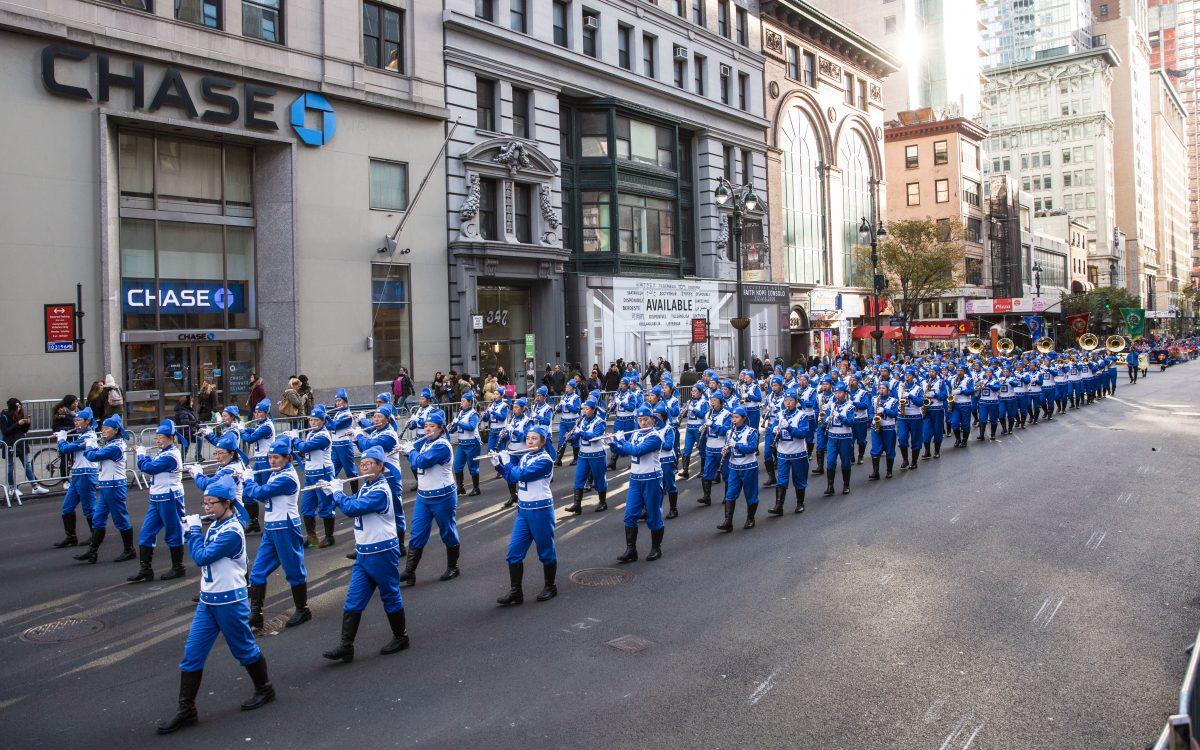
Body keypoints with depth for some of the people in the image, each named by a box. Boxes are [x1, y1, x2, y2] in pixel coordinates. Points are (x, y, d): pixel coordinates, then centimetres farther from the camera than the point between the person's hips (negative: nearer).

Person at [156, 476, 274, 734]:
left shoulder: (232, 531, -21)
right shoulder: (215, 526, 8)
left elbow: (202, 557, -22)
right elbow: (202, 554, 14)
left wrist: (194, 529, -12)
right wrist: (191, 533, 2)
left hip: (229, 601, -8)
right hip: (207, 600, 8)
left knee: (244, 649, 9)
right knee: (192, 654, 5)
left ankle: (264, 689, 31)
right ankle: (186, 710, 12)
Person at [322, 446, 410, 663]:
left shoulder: (380, 491, -20)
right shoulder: (365, 487, 9)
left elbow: (351, 508, -27)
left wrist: (337, 491, -12)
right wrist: (333, 491, -1)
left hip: (382, 552, -8)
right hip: (363, 553, 8)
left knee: (390, 596, 8)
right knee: (353, 601, 5)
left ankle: (401, 637, 25)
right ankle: (346, 647, 7)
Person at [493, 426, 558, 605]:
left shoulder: (545, 460, -15)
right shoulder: (524, 457, 9)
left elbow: (521, 475, -24)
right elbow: (512, 479, 14)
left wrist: (507, 461, -10)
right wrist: (499, 465, 2)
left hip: (540, 509, -7)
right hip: (523, 509, 7)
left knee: (546, 550, 8)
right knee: (514, 551, 1)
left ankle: (550, 587, 24)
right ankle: (515, 592, 7)